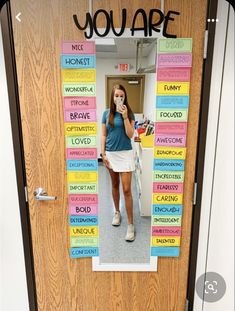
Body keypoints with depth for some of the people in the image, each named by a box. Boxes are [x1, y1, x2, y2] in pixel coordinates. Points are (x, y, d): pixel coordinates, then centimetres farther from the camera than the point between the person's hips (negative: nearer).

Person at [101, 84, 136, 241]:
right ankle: (117, 212, 36)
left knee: (127, 189, -5)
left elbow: (130, 135, -10)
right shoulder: (106, 113, 3)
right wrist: (103, 154, -2)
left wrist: (125, 116, -17)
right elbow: (103, 135, 4)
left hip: (125, 154, -2)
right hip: (111, 153, 2)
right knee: (115, 185, 16)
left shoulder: (129, 113, -2)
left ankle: (131, 224, 4)